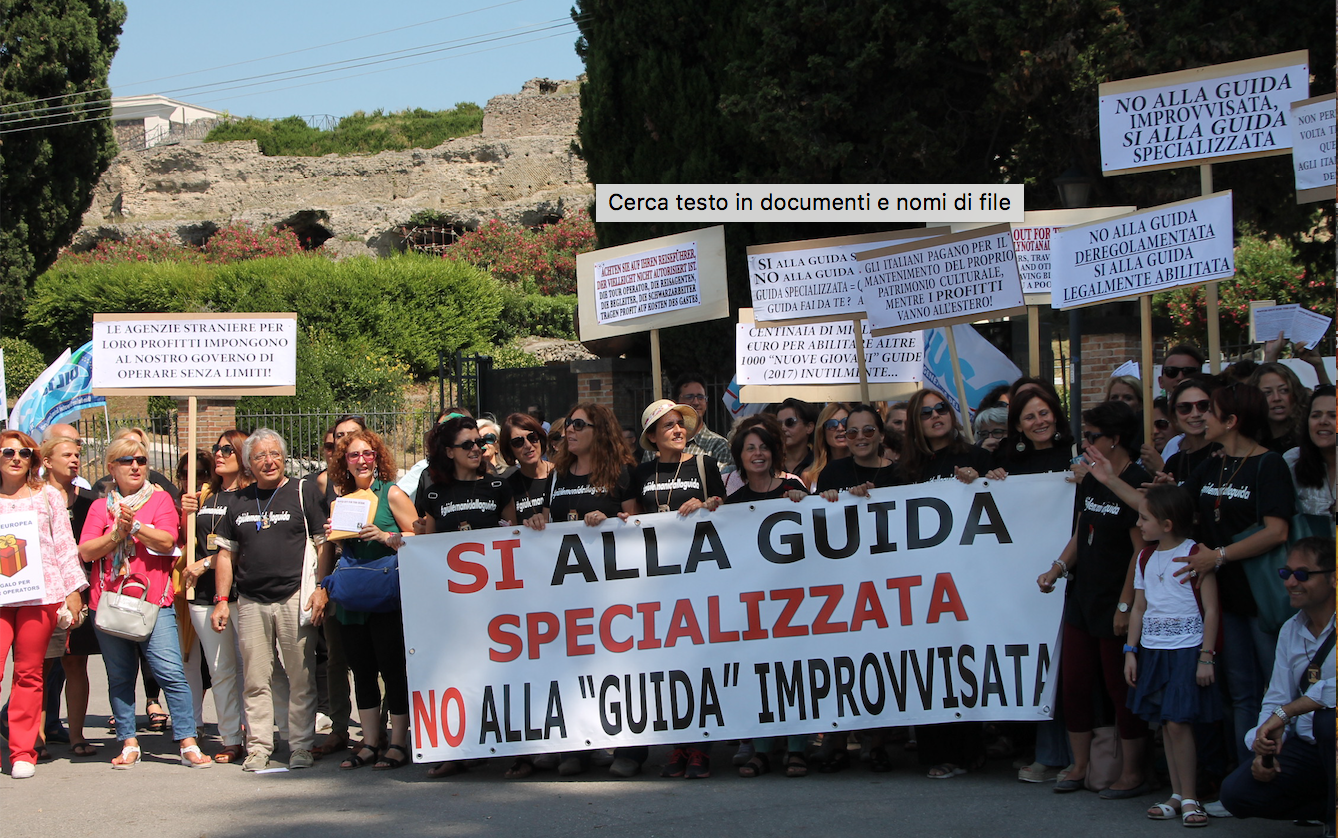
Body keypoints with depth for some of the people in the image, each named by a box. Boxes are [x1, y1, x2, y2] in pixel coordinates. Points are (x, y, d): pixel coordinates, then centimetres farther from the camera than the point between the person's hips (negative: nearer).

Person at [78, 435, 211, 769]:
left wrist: (134, 526, -15)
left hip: (154, 603, -2)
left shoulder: (160, 500, 8)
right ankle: (128, 745, 13)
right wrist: (117, 533, -10)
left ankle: (188, 744, -9)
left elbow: (167, 541, -6)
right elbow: (86, 552, 2)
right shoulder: (100, 507, 13)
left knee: (171, 672, -10)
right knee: (120, 677, 5)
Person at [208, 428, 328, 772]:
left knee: (301, 679, -2)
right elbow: (226, 553, 17)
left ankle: (301, 747, 5)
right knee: (256, 680, 3)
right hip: (251, 602, 3)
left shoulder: (304, 492, 4)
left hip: (295, 599, -3)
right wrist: (221, 600, 9)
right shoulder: (240, 501, 15)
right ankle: (258, 748, 9)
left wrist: (321, 590, -7)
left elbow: (325, 544, 1)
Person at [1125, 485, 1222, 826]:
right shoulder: (1145, 558, 11)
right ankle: (1177, 795, 15)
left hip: (1187, 650, -6)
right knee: (1166, 724, 7)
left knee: (1178, 722, -10)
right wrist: (1130, 651, 9)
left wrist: (1206, 657, -11)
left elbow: (1210, 609, -8)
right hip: (1153, 650, 6)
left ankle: (1189, 799, -1)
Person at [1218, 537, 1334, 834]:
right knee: (1236, 793, -10)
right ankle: (1326, 808, 9)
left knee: (1329, 720, -38)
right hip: (1305, 746, 6)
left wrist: (1287, 711, -30)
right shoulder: (1290, 630, 10)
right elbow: (1275, 700, 10)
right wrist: (1262, 748, -7)